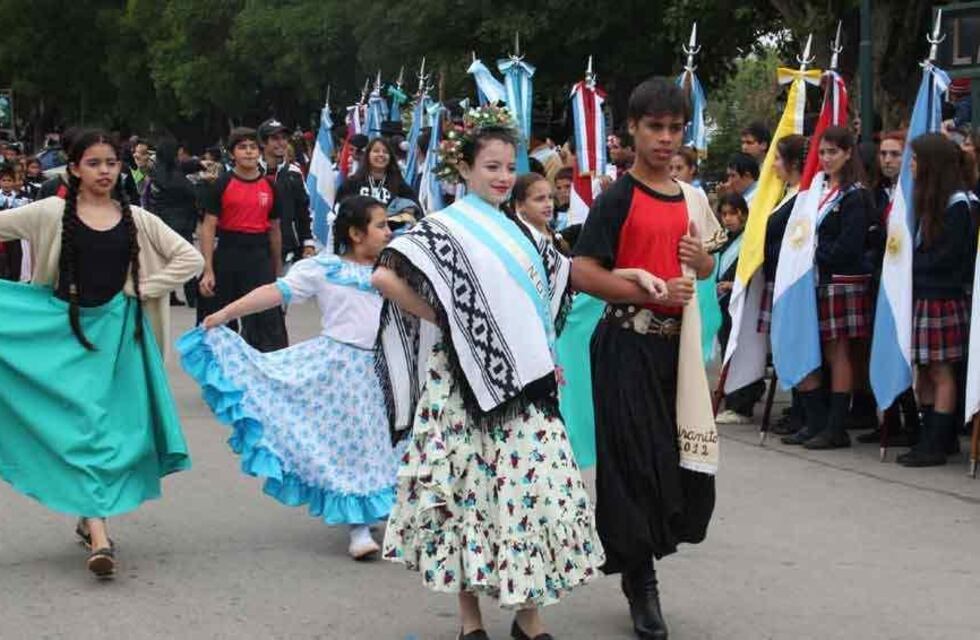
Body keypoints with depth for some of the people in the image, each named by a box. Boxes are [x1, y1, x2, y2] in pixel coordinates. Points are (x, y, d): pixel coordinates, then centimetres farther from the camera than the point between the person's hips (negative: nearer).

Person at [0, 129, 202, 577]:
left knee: (118, 422, 2)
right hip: (67, 328, -2)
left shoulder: (136, 219, 4)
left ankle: (90, 515, 19)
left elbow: (190, 259, 3)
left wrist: (144, 288, -3)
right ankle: (99, 535, -14)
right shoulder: (52, 214, -1)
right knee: (83, 422, -9)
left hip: (119, 331, 2)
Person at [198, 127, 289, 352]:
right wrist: (208, 271, -12)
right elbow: (208, 227, -5)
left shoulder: (269, 186, 7)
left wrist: (278, 269, 16)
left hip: (260, 257, 1)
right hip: (228, 256, -1)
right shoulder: (222, 185, -3)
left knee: (269, 321, -7)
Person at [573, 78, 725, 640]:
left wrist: (701, 259, 1)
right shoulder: (618, 198, -7)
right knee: (635, 459, -3)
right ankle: (640, 581, 8)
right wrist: (654, 292, -21)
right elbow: (584, 273, -15)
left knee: (683, 454, 5)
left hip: (677, 340, 6)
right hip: (629, 343, -6)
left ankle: (644, 558, 24)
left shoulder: (692, 198, 12)